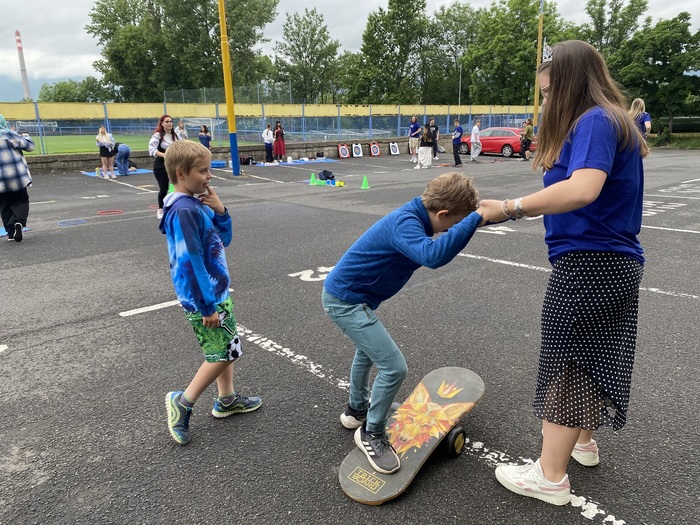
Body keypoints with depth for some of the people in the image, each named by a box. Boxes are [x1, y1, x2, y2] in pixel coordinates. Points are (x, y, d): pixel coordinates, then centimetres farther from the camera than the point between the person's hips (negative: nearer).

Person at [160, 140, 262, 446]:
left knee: (226, 347, 18)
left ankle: (226, 400, 34)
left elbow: (223, 240, 11)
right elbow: (190, 262, -24)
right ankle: (182, 402, 14)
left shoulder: (198, 204, 5)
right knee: (225, 352, -1)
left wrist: (220, 211, -7)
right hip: (204, 297, -9)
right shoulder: (182, 211, -23)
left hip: (218, 291, 9)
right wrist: (207, 307, -20)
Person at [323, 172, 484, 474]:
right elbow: (433, 255, -48)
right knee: (393, 367, -10)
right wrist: (477, 218, -46)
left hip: (345, 294, 11)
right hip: (345, 300, -11)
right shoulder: (405, 224, -28)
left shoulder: (413, 217, 1)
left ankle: (356, 410, 54)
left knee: (367, 350, 31)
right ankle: (371, 434, 13)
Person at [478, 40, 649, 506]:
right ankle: (583, 441, 40)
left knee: (567, 364, -1)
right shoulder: (614, 121, 16)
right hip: (617, 262, 10)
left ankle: (550, 476, 12)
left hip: (588, 265, -10)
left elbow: (583, 188, -32)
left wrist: (510, 208, -31)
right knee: (593, 356, 21)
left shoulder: (594, 121, -16)